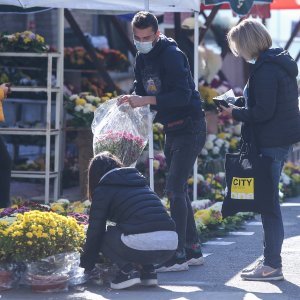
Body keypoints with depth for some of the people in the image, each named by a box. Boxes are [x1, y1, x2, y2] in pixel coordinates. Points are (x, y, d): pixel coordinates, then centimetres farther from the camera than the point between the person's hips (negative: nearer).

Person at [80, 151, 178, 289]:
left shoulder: (103, 190, 9)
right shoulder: (139, 181, 28)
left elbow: (95, 231, 12)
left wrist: (87, 265, 26)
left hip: (142, 245, -6)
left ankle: (127, 270, -1)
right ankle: (147, 270, 15)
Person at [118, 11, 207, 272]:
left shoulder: (171, 55, -18)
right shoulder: (142, 58, 9)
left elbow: (182, 95, -26)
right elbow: (141, 89, 15)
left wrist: (146, 100, -30)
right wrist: (132, 99, -8)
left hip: (190, 129, -9)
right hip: (172, 130, 9)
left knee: (175, 190, -13)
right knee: (178, 190, 13)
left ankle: (178, 255, -12)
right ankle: (193, 249, 21)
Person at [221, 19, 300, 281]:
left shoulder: (264, 70, -18)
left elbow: (263, 112, -21)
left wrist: (235, 112, -7)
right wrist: (241, 102, 13)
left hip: (270, 143, -10)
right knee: (269, 202, 16)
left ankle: (272, 265, -3)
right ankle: (271, 261, 22)